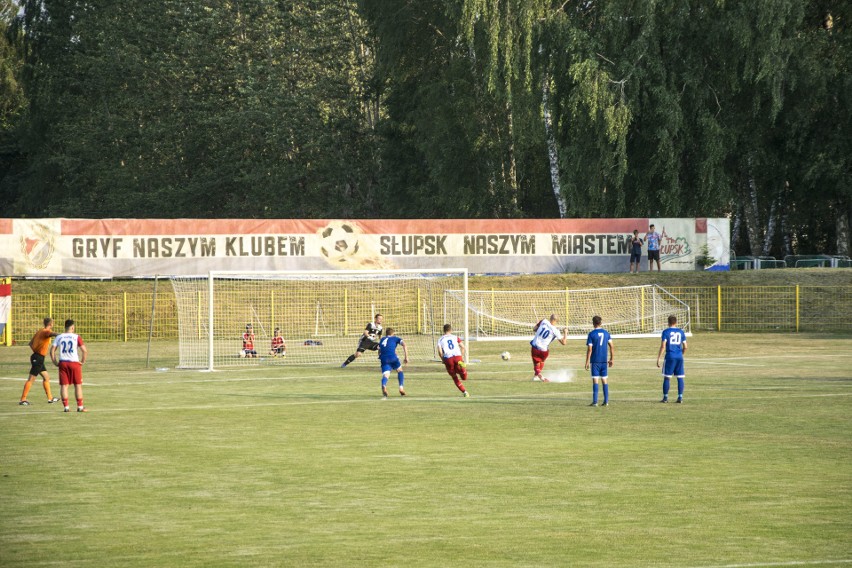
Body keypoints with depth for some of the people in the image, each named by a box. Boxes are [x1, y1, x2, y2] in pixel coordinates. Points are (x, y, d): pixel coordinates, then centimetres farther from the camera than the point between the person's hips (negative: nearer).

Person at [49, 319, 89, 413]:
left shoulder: (59, 337, 6)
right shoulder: (76, 337, -3)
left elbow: (52, 350, 1)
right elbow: (85, 351, -10)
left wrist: (55, 362, 7)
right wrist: (83, 362, 2)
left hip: (62, 363, 2)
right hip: (74, 363, -2)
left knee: (64, 385, 6)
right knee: (78, 385, 6)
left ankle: (66, 406, 3)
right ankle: (80, 407, 8)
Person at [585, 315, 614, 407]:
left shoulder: (592, 334, -7)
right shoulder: (606, 333, 6)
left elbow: (589, 349, -11)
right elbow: (611, 346, 6)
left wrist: (587, 362, -7)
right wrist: (611, 359, 14)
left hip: (595, 361, -4)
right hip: (604, 361, 4)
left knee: (595, 380, -3)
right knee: (604, 380, 10)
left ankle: (595, 401, -7)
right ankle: (606, 401, 9)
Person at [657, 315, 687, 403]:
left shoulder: (666, 332, -2)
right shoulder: (681, 332, 9)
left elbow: (663, 346, -9)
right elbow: (685, 347, 9)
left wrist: (658, 358, -5)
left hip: (670, 357, -3)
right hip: (679, 357, 3)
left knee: (667, 377, 4)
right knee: (680, 377, 6)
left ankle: (665, 397, 4)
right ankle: (680, 397, 3)